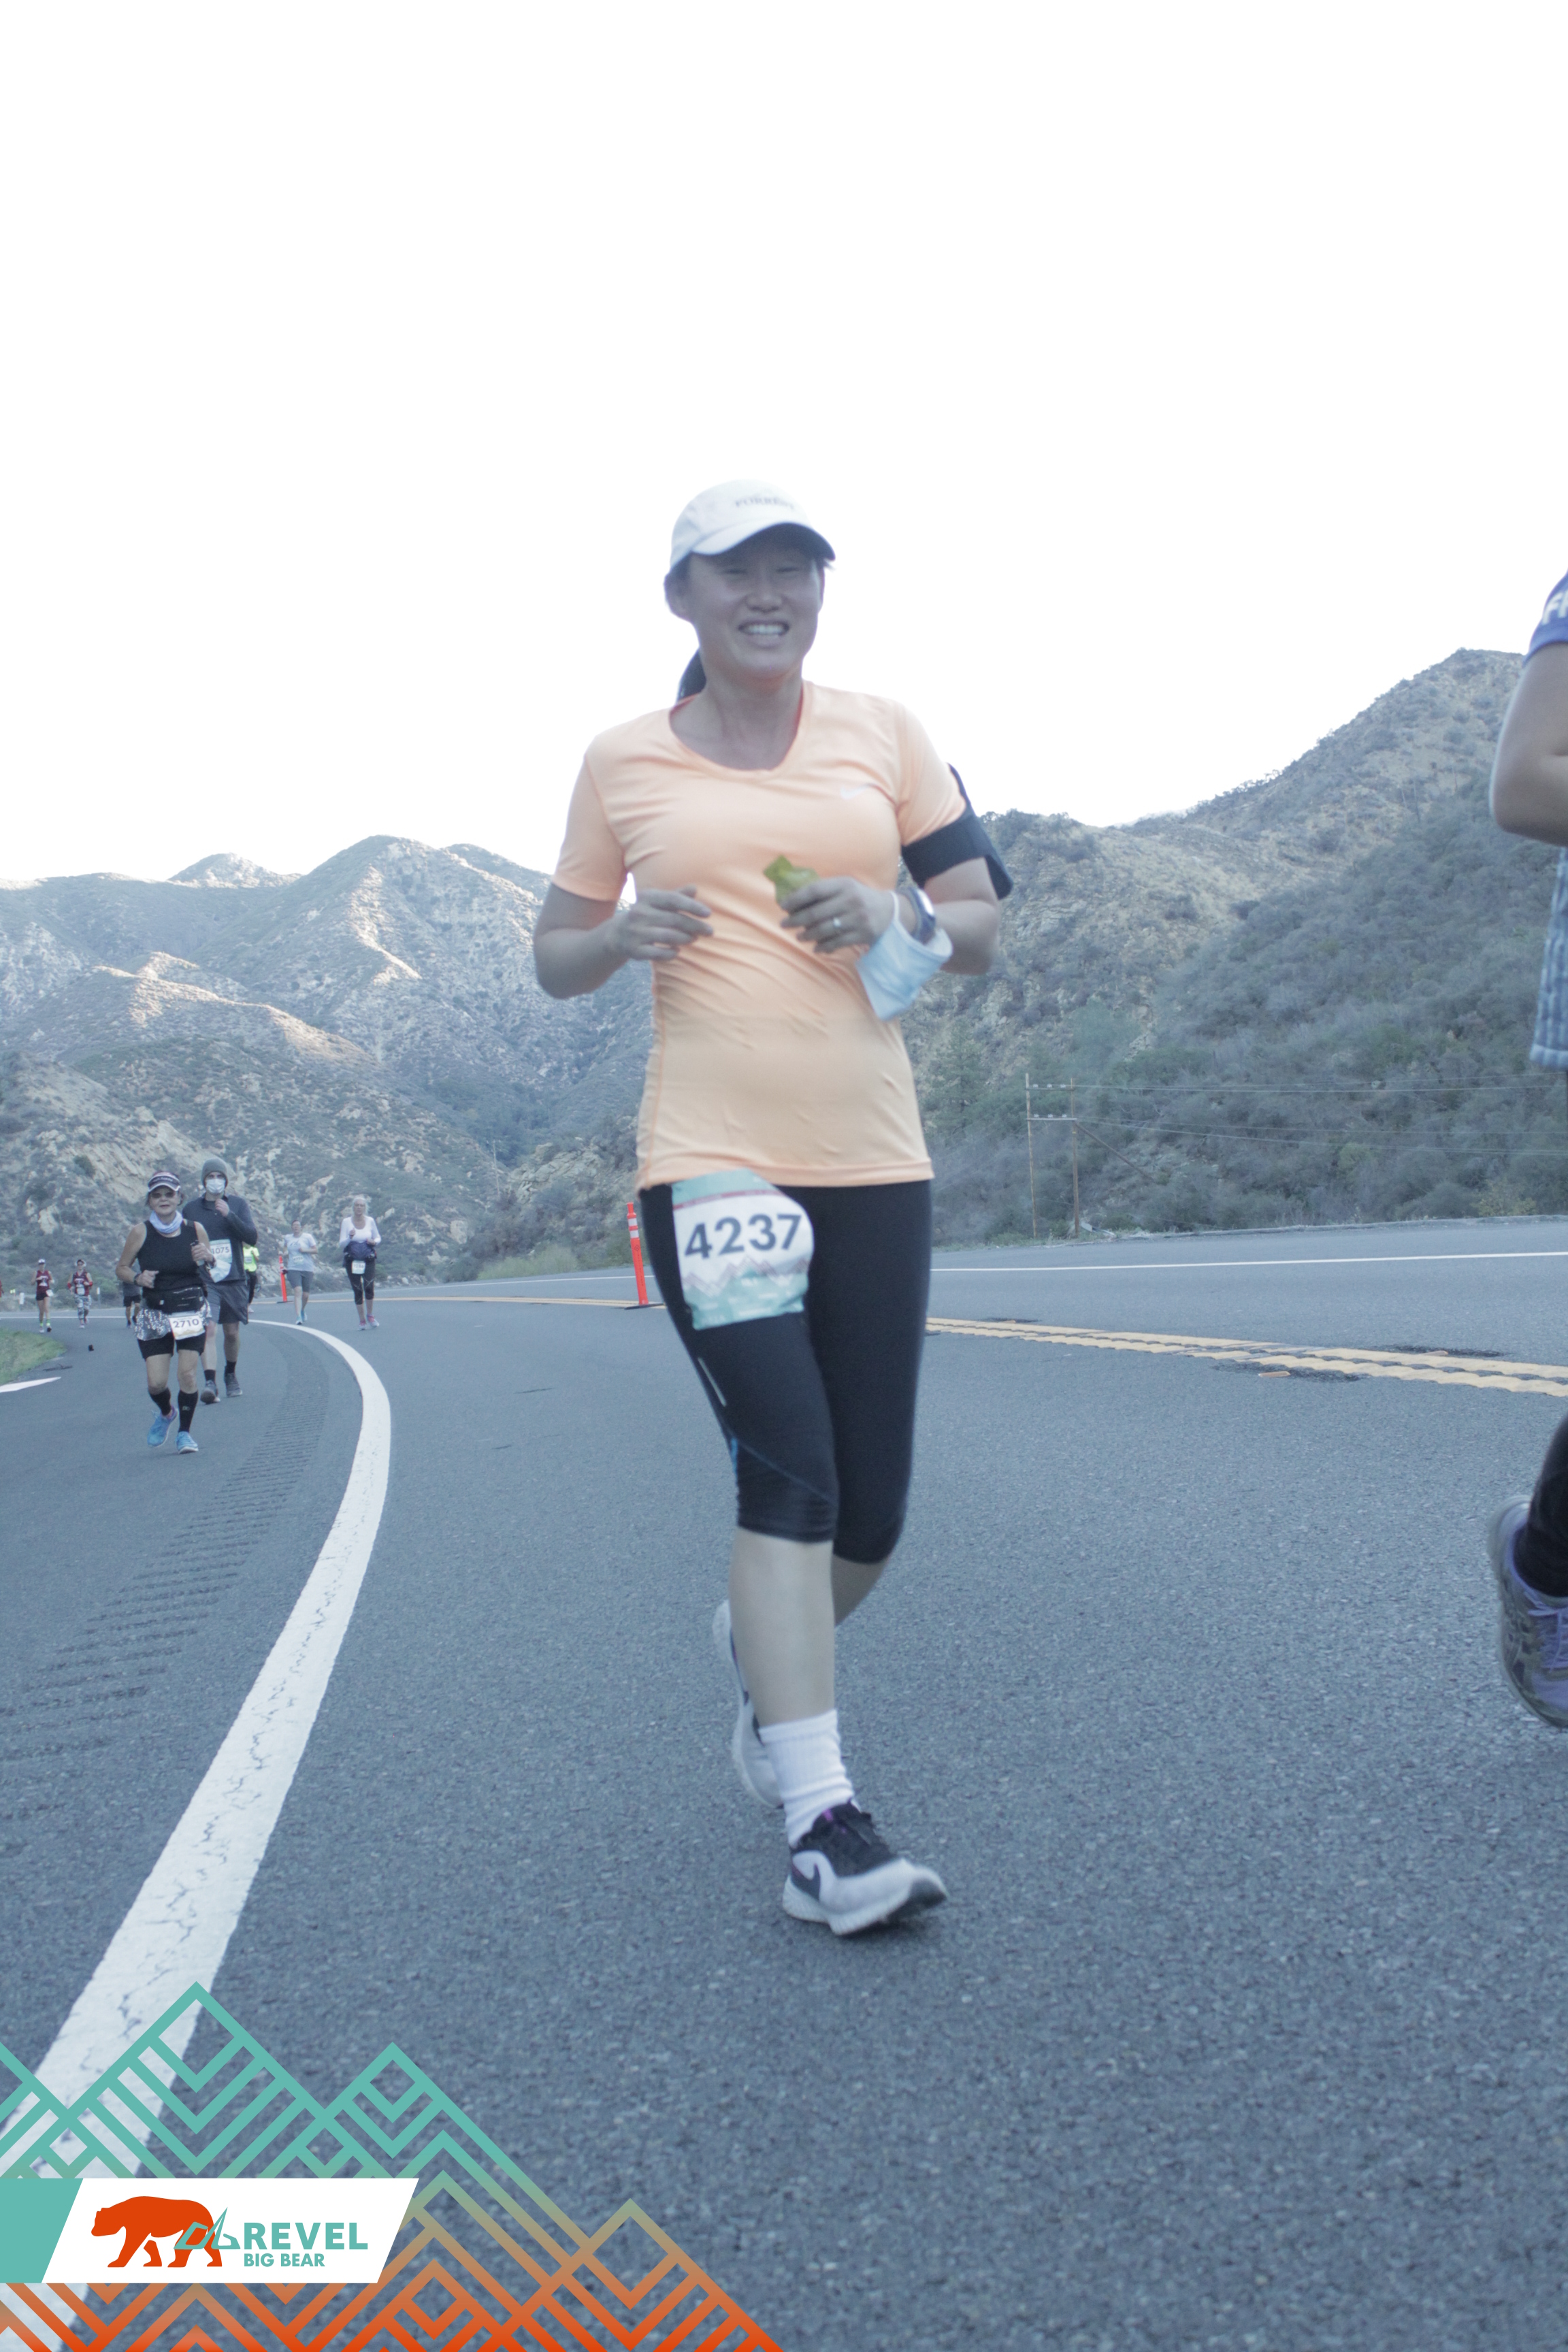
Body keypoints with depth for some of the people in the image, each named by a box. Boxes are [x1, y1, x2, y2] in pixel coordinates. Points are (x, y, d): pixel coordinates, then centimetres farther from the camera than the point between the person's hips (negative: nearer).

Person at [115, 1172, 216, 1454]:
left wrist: (206, 1257, -10)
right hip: (155, 1314, 0)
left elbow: (213, 1264, 13)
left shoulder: (195, 1229, -1)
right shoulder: (140, 1232, -6)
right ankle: (164, 1413, 32)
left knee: (187, 1374, -9)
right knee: (156, 1383, -3)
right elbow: (121, 1269, 4)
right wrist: (138, 1277, -17)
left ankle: (185, 1432, 10)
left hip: (192, 1311, 0)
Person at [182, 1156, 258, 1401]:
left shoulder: (238, 1204, 5)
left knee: (232, 1332, 11)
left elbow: (252, 1236, -7)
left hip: (233, 1279, 2)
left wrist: (229, 1215, -18)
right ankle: (209, 1383, -24)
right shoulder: (191, 1208, 4)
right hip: (204, 1280, -2)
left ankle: (231, 1376, 33)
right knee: (209, 1329, -18)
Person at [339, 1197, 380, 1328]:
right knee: (357, 1291, 1)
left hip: (368, 1260, 0)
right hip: (352, 1261, 0)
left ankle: (370, 1315, 6)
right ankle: (362, 1321, 14)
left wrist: (374, 1242, -8)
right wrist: (350, 1238, -22)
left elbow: (378, 1238, 14)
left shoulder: (370, 1221, 2)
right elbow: (341, 1245, -3)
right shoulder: (347, 1222, -2)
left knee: (369, 1287, -16)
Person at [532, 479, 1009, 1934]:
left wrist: (894, 910, -11)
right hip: (707, 1157, -2)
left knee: (870, 1511, 6)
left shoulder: (883, 735, 11)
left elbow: (981, 928, 11)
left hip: (875, 1160, 3)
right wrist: (621, 933, -8)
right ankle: (822, 1828, -6)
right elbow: (555, 957, 15)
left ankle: (760, 1654, 38)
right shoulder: (622, 763, 9)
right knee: (791, 1473, -14)